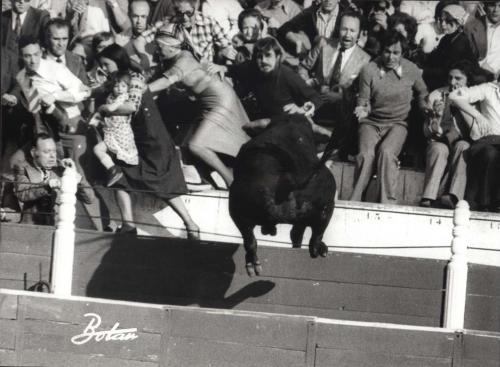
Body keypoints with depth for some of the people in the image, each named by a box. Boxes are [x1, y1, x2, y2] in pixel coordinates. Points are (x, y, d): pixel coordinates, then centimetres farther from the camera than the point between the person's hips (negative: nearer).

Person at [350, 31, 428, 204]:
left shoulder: (411, 70, 0)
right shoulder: (369, 70, -6)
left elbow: (422, 92, 19)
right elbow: (363, 100, -1)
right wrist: (362, 110, -22)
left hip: (398, 123, 0)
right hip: (372, 122, 0)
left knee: (386, 152, -31)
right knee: (365, 155, -29)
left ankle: (387, 202, -28)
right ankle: (354, 202, -23)